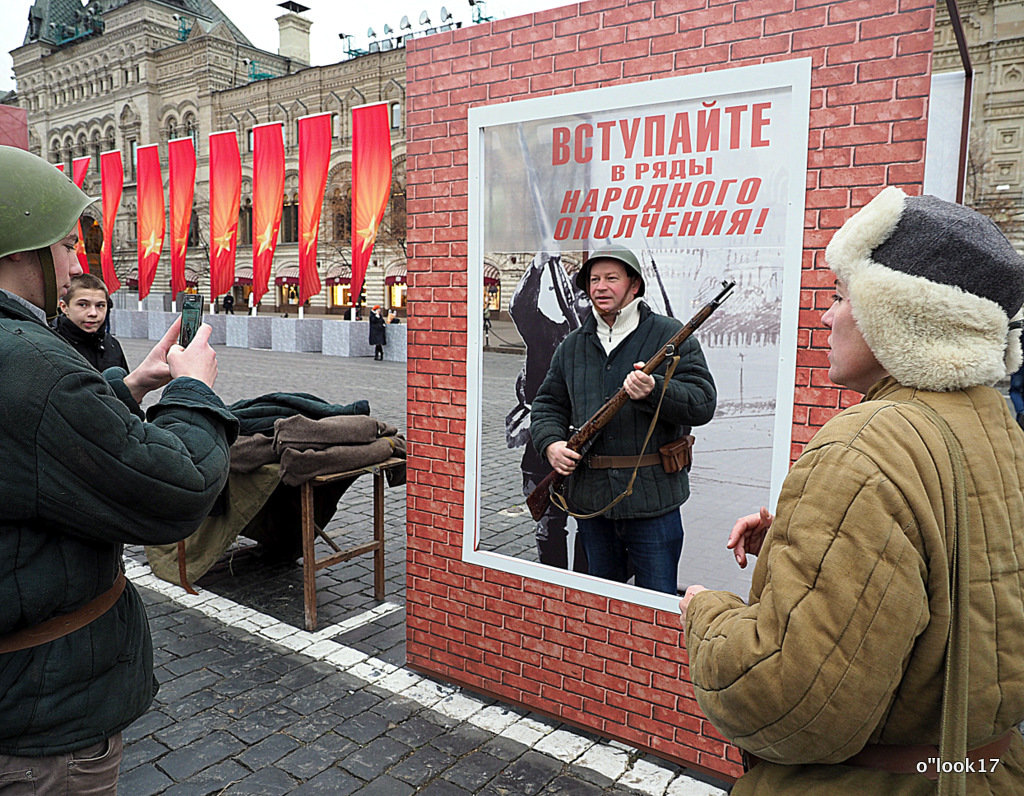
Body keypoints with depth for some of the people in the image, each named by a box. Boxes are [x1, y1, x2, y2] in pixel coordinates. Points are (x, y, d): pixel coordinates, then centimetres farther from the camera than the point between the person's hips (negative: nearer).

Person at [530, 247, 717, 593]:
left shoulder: (670, 335, -3)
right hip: (590, 500, 5)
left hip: (653, 498, -4)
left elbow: (703, 403, -10)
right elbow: (547, 404, 15)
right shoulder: (572, 345, 11)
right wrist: (551, 442, -5)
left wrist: (655, 391, -27)